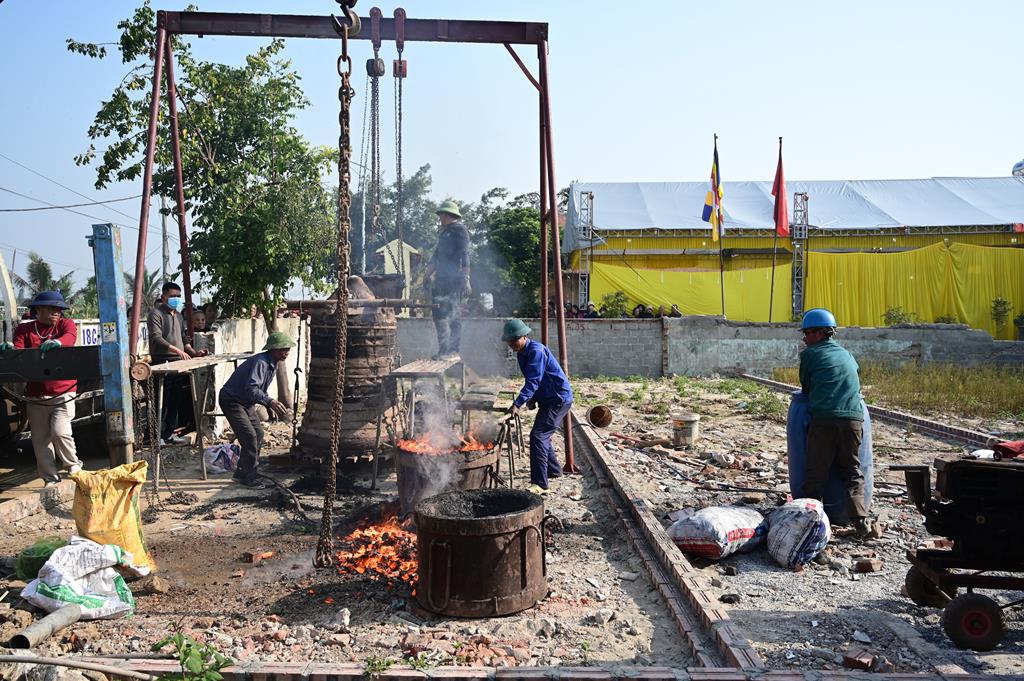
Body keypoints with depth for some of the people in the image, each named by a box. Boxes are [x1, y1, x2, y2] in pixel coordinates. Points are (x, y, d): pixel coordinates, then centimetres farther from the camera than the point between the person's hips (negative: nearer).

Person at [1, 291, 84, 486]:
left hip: (63, 392, -2)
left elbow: (71, 337, -16)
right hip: (35, 395, 3)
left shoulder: (65, 323, 6)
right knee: (40, 439, 4)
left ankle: (73, 467, 9)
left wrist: (57, 342, -38)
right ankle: (50, 479, 14)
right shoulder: (24, 329, 10)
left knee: (60, 431, -15)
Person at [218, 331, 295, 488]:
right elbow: (251, 389, -40)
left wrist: (269, 405, 6)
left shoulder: (273, 364, 4)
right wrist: (270, 401, -51)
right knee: (250, 437, -16)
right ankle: (251, 477, -6)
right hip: (231, 400, -10)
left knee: (258, 434, 9)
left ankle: (242, 473, 20)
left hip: (246, 402, 10)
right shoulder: (260, 362, -27)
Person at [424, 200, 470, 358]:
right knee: (453, 316, 10)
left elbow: (464, 256, -15)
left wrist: (465, 279, -21)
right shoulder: (445, 232, 23)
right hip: (442, 280, 9)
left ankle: (446, 350, -16)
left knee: (442, 315, -15)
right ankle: (453, 350, 13)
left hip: (451, 280, -9)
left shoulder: (460, 230, -6)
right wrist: (427, 275, 22)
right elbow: (436, 256, 27)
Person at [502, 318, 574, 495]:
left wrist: (517, 404, -37)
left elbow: (533, 381, -31)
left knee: (538, 435, -19)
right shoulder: (521, 353, 9)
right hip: (547, 399, 11)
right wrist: (531, 398, 9)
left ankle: (539, 484, -22)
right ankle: (553, 470, 44)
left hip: (559, 398, -11)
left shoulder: (536, 351, -22)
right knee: (542, 435, 23)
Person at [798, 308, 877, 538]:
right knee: (852, 471, 12)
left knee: (816, 473, 0)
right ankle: (860, 520, 1)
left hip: (823, 418, -4)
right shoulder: (848, 355, 24)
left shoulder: (810, 354, 10)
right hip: (853, 418, 4)